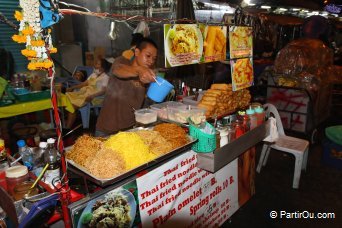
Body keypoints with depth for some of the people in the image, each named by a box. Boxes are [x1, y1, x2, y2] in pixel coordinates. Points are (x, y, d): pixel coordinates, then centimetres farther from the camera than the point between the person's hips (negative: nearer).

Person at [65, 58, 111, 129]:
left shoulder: (105, 77, -4)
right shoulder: (93, 74, 21)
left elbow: (103, 91, -16)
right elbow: (84, 83, 21)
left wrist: (92, 96, -30)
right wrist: (72, 88, 11)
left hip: (91, 96, -8)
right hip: (84, 92, 8)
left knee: (73, 105, -26)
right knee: (67, 96, -12)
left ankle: (68, 127, -16)